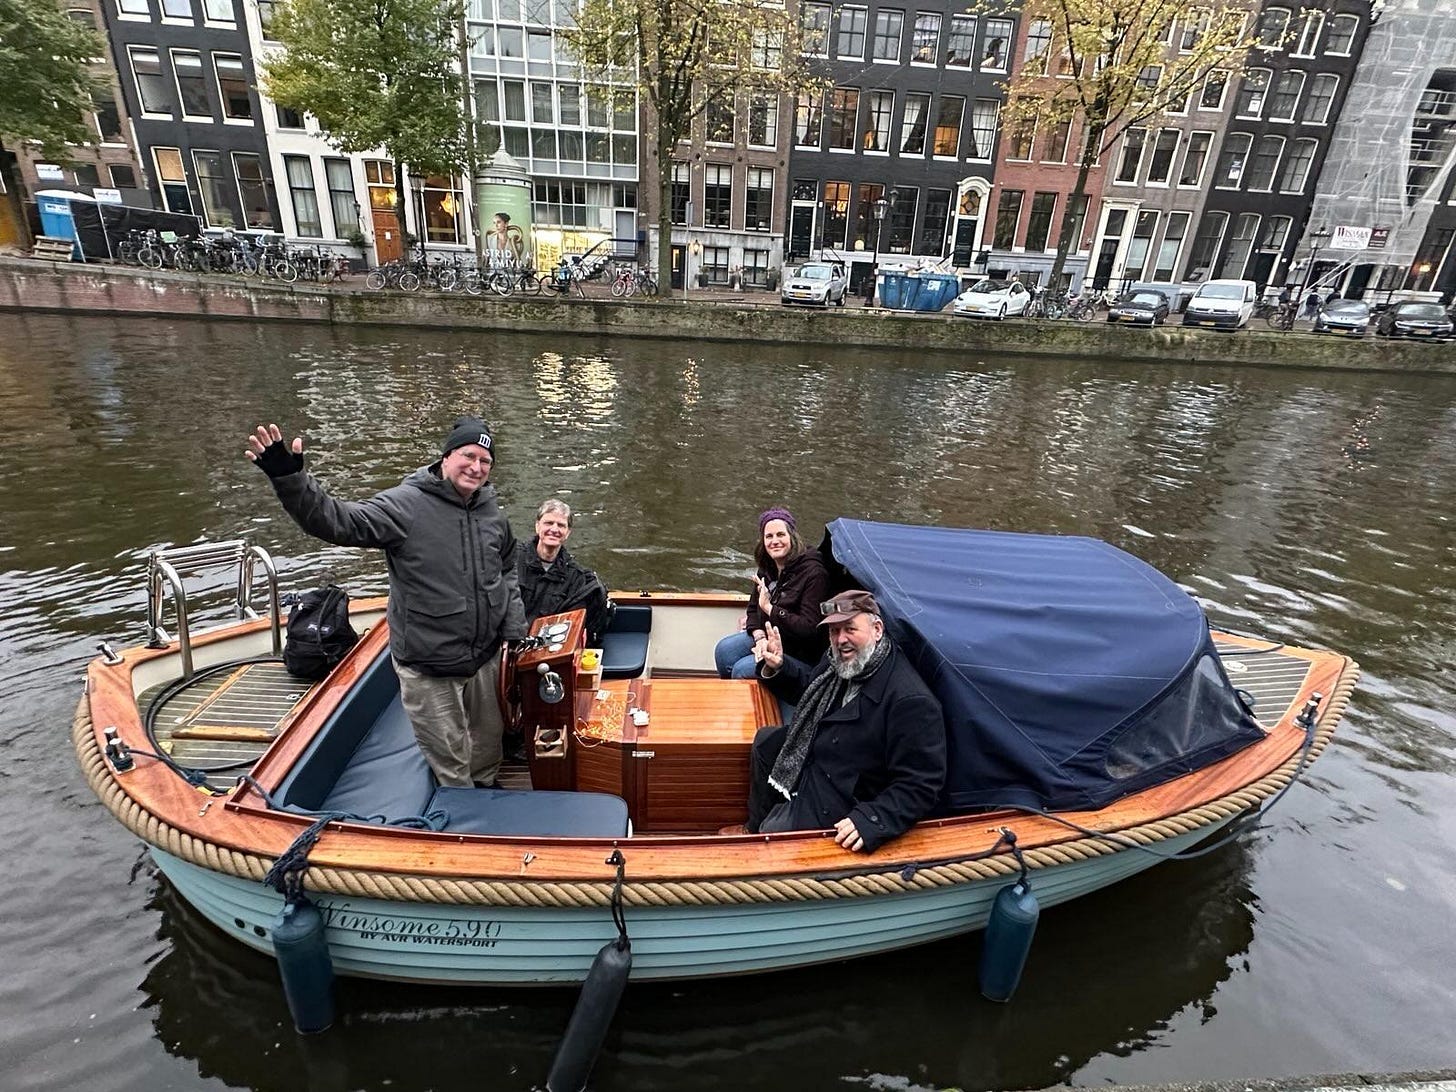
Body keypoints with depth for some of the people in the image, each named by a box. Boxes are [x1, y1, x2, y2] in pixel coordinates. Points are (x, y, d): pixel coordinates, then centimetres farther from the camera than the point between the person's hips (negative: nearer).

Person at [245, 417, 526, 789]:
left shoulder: (493, 514, 2)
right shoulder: (405, 505, -15)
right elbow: (338, 521, -23)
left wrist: (515, 631, 7)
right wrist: (290, 479, -38)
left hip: (486, 658, 5)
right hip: (427, 668, -5)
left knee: (489, 738, 26)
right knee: (448, 756, 12)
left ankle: (486, 788, 53)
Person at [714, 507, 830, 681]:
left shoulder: (813, 573, -22)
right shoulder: (767, 567, 3)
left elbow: (810, 627, -26)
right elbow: (753, 608, 9)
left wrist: (769, 608, -28)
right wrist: (760, 638, -11)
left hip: (799, 653, -7)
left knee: (742, 670, -19)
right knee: (724, 650, -6)